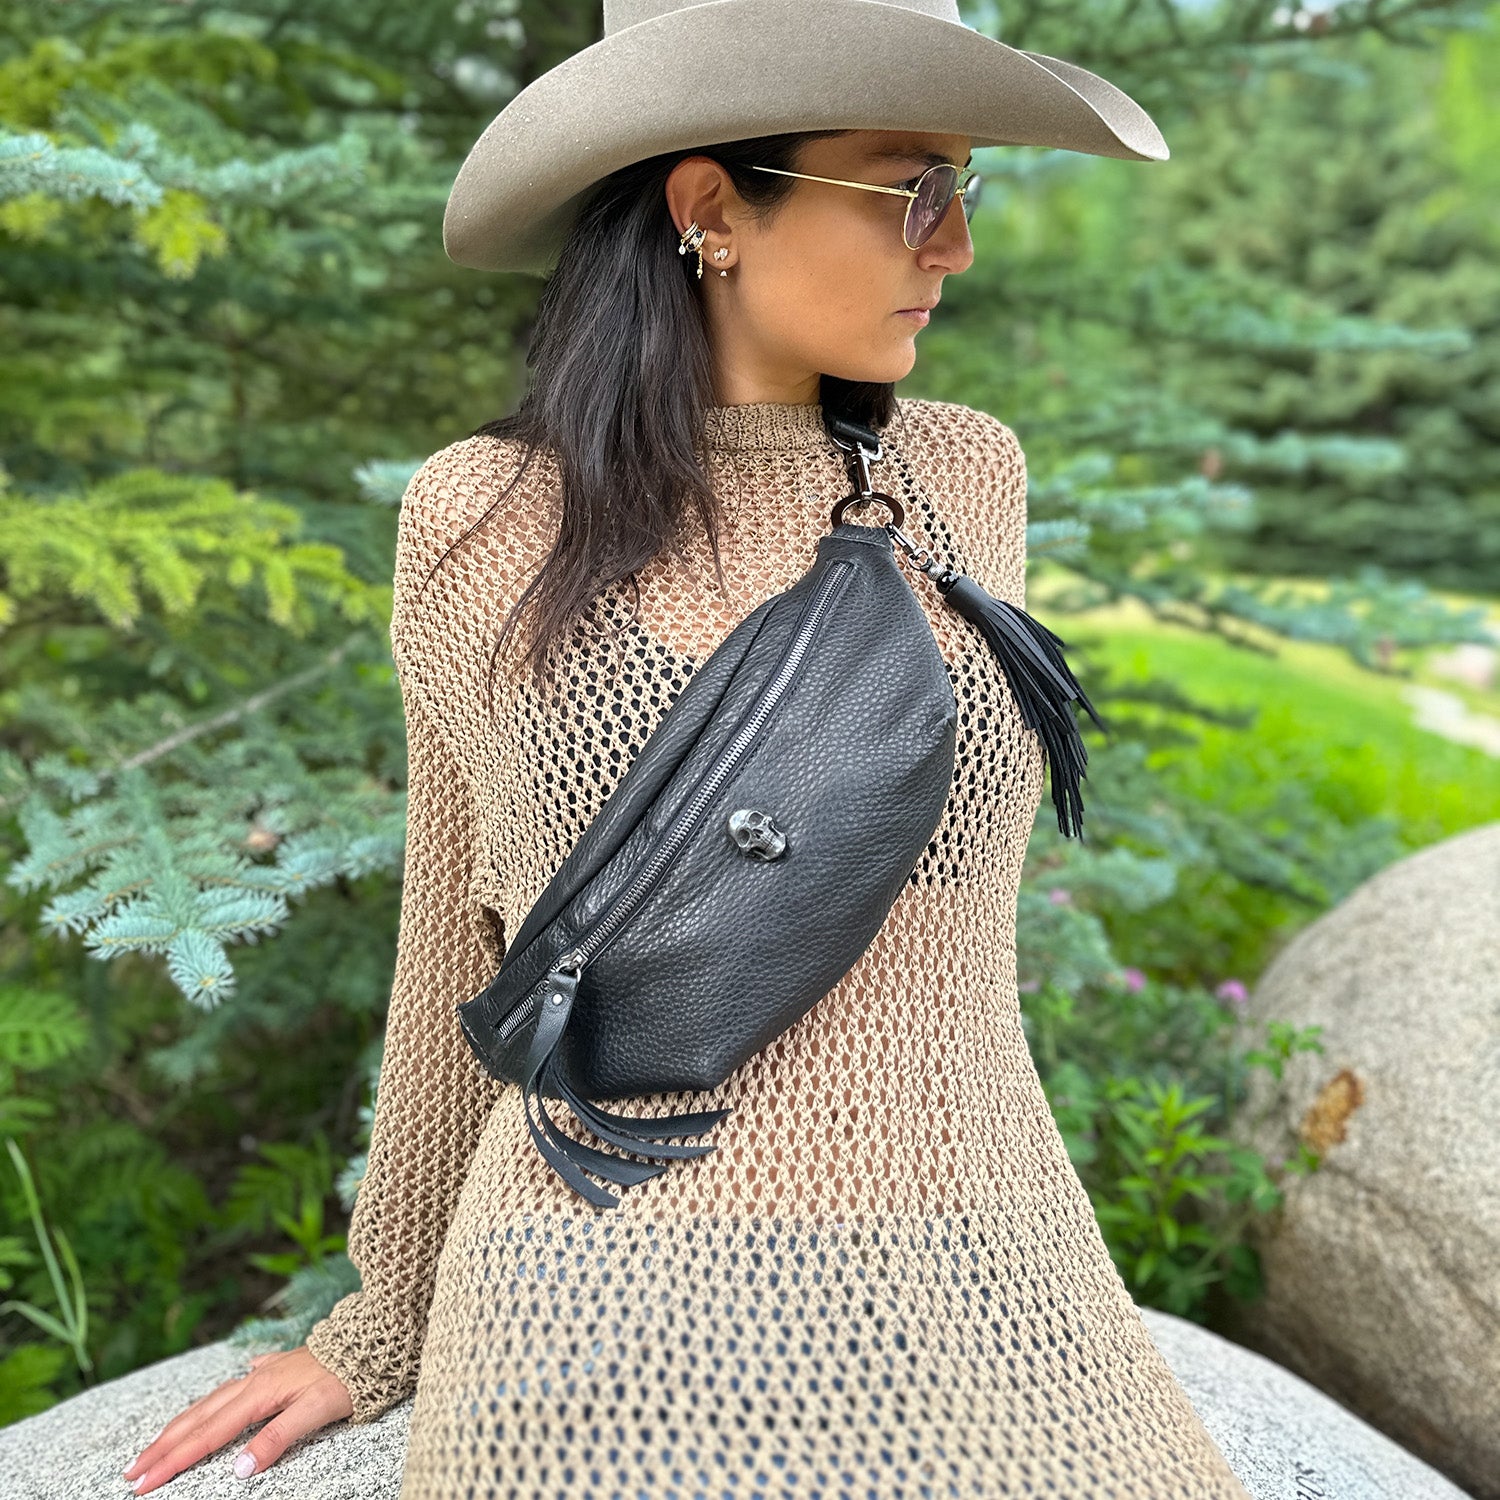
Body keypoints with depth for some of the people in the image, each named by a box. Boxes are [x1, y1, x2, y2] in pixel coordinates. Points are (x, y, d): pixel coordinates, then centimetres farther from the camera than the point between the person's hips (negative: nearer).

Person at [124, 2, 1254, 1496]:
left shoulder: (965, 476, 1)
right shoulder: (478, 520, -5)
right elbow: (468, 950, 7)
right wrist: (382, 1330, 18)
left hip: (979, 1340, 3)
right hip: (610, 1358, -2)